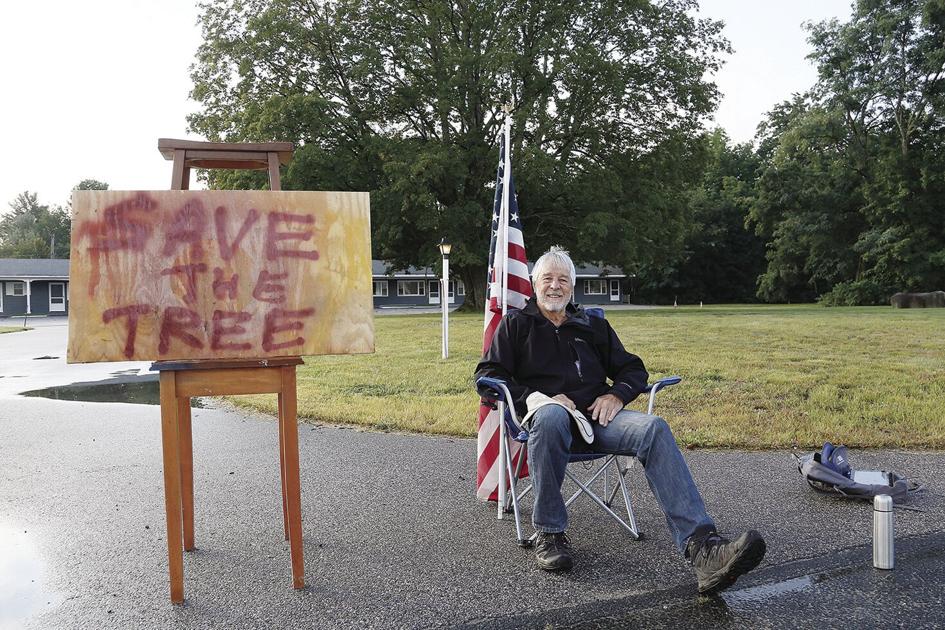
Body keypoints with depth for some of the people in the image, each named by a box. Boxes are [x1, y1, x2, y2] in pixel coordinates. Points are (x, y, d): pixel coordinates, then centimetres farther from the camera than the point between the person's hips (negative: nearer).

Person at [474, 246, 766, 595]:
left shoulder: (594, 326, 27)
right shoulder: (516, 324, 17)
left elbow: (633, 369, 27)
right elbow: (488, 374, 6)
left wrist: (616, 395, 3)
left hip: (597, 415, 3)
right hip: (546, 414, -3)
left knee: (654, 428, -29)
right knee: (551, 416, -42)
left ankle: (701, 547, -43)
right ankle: (550, 534, -27)